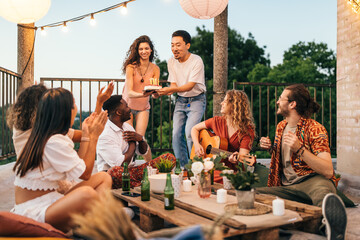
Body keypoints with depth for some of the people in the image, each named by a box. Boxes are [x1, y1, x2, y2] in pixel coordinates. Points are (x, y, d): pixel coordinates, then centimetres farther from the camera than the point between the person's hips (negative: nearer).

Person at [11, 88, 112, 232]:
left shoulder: (43, 136, 9)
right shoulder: (54, 142, -22)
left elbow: (78, 165, 9)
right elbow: (85, 174, -12)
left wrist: (86, 134, 15)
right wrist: (94, 136, -6)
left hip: (47, 200, 10)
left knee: (104, 178, -2)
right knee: (86, 193, -37)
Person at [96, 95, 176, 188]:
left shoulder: (127, 126, 10)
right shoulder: (105, 135, -17)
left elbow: (143, 152, 17)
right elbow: (122, 163, -23)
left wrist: (140, 139, -6)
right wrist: (132, 144, -7)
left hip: (131, 170, 7)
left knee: (169, 157, -6)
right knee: (115, 171, -45)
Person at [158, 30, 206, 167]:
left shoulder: (196, 61, -17)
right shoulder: (171, 62, 1)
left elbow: (190, 86, -23)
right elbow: (173, 84, 2)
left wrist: (171, 90, -38)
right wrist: (166, 91, -21)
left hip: (196, 100, -5)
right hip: (180, 101, 5)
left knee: (190, 132, -20)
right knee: (176, 134, 0)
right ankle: (183, 167, 16)